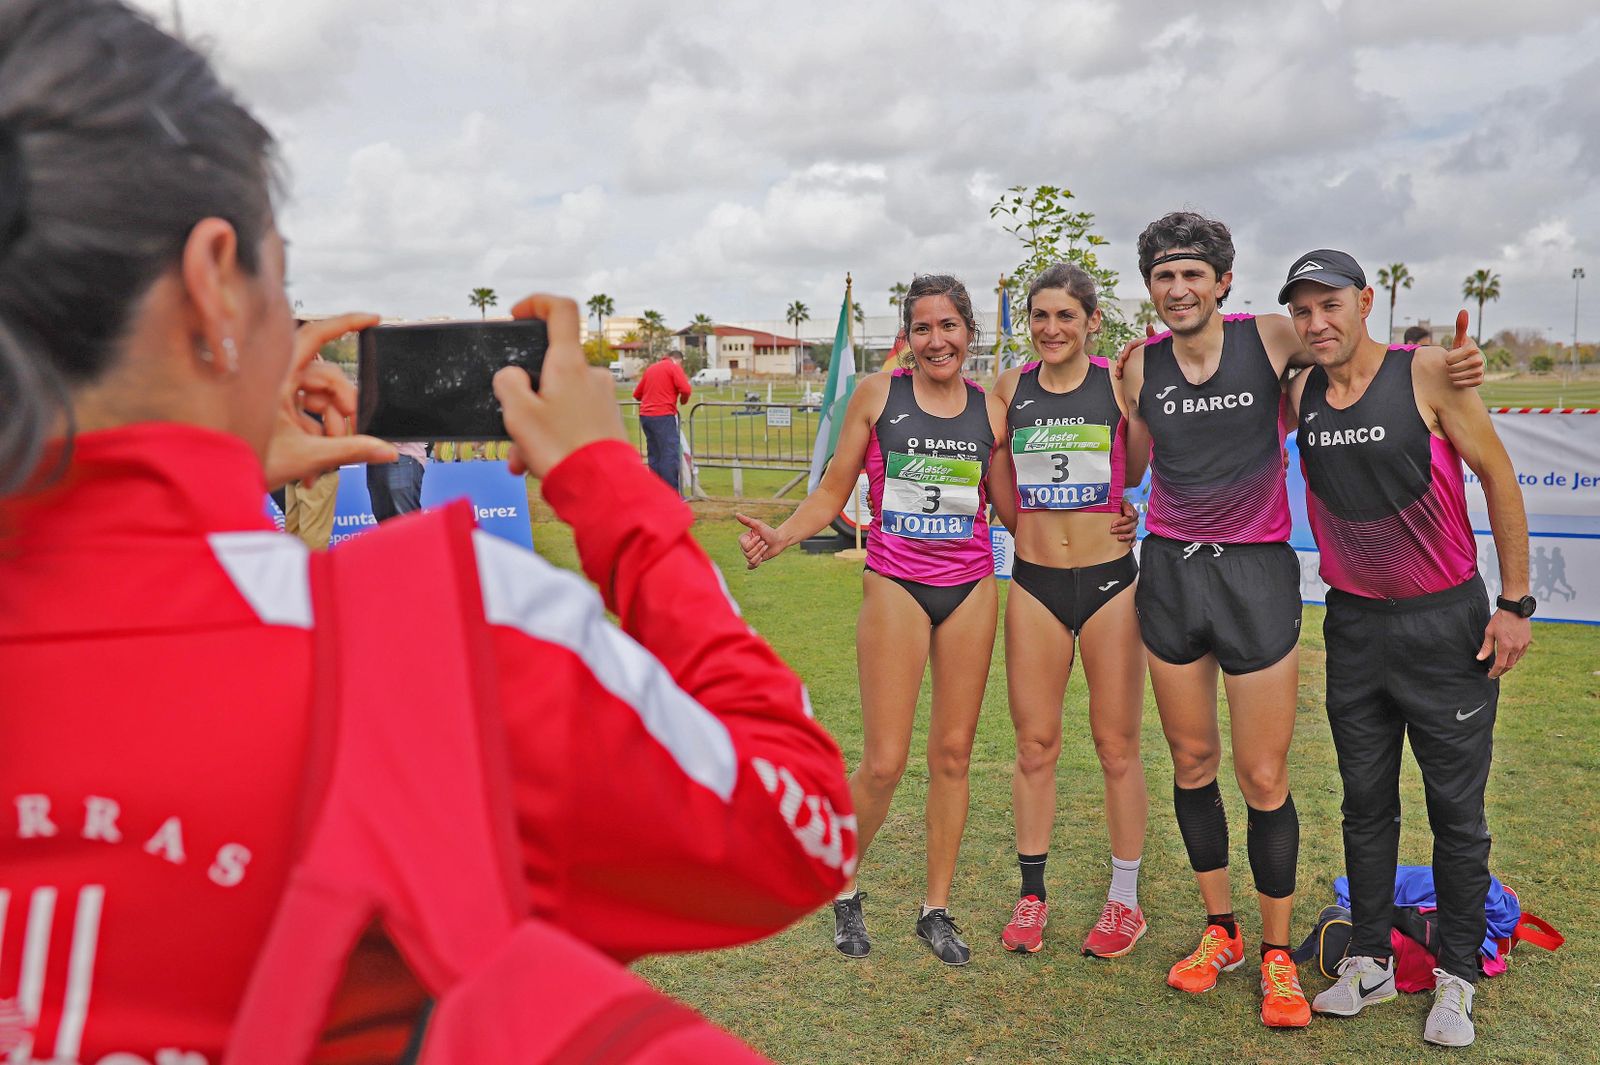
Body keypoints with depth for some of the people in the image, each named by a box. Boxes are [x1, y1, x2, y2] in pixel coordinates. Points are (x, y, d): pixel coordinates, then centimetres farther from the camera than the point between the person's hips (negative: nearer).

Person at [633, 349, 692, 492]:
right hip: (663, 416, -7)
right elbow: (685, 389, -15)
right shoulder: (674, 367, -2)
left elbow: (637, 394, 22)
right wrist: (683, 400, 5)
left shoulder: (650, 368, 19)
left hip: (645, 414, 7)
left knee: (654, 455, 12)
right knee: (670, 455, -8)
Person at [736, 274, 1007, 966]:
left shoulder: (991, 408, 5)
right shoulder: (877, 395, -1)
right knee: (884, 764, -4)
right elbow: (832, 493, 1)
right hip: (895, 588, -2)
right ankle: (843, 888, 23)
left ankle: (936, 908, 24)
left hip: (972, 590, 3)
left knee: (952, 754, 8)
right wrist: (779, 538, -16)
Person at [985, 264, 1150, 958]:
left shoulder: (1118, 382, -3)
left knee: (1117, 746, 6)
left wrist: (1145, 398, -6)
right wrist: (991, 435, 0)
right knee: (1035, 745, 8)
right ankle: (1031, 894, 23)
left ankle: (1125, 900, 22)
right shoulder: (1009, 389, 4)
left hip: (1109, 579, -2)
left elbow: (1136, 471, -1)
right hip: (1035, 582, 2)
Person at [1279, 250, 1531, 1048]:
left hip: (1445, 622, -3)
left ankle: (1456, 979, 21)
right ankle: (1370, 963, 26)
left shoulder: (1426, 374, -13)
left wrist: (1514, 603, -9)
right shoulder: (1299, 394, -1)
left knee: (1456, 810, 6)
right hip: (1354, 623, 4)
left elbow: (1498, 478, -8)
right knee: (1365, 803, 12)